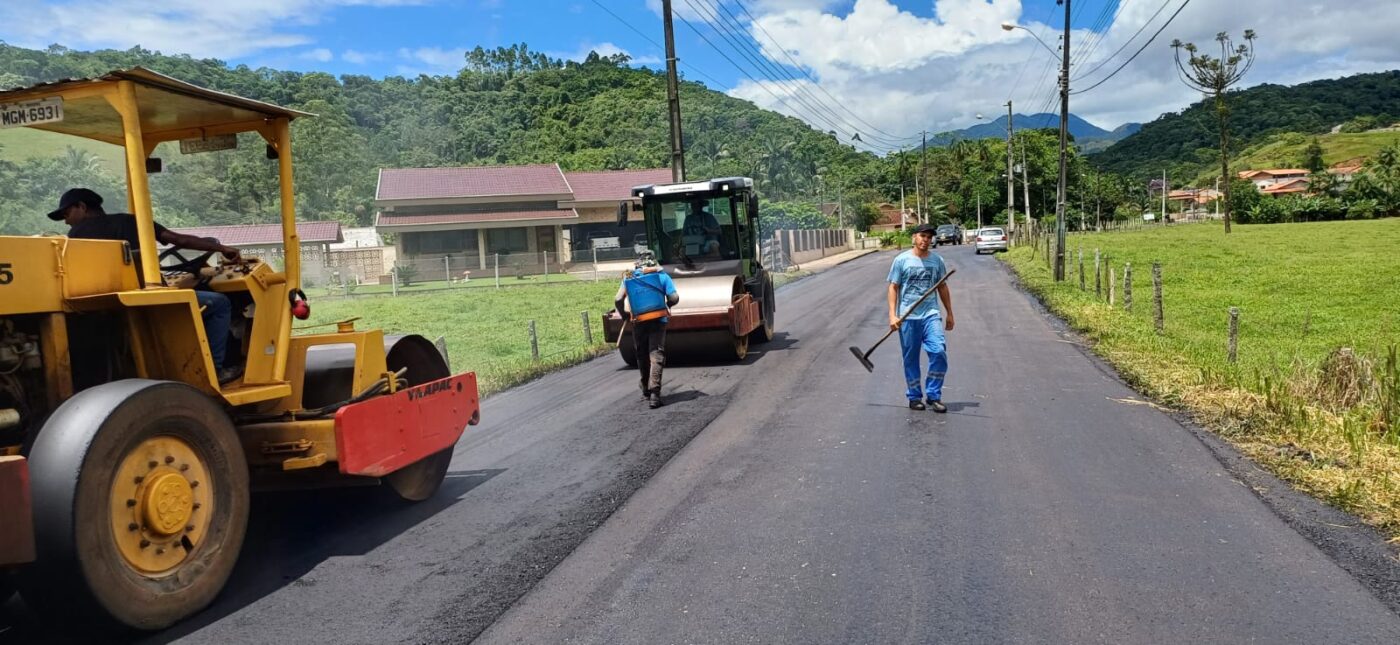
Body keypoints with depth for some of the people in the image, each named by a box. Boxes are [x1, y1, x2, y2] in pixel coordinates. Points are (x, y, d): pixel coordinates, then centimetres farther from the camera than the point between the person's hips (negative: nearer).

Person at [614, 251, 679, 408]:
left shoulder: (628, 278, 8)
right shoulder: (661, 275, 5)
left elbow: (618, 299, -4)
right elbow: (674, 298, -3)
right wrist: (667, 306, 19)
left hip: (638, 322, 2)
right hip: (658, 320, -2)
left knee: (642, 357, 16)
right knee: (656, 356, -5)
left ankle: (646, 391, 27)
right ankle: (654, 393, -18)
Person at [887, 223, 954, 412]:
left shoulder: (937, 260, 7)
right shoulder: (901, 260, -1)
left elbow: (942, 288, 15)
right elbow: (893, 288, -1)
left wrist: (949, 314, 16)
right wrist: (892, 315, -9)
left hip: (931, 314, 2)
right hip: (908, 317, -2)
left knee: (939, 352, -11)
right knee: (911, 359, 5)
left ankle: (933, 395, 2)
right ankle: (914, 397, 18)